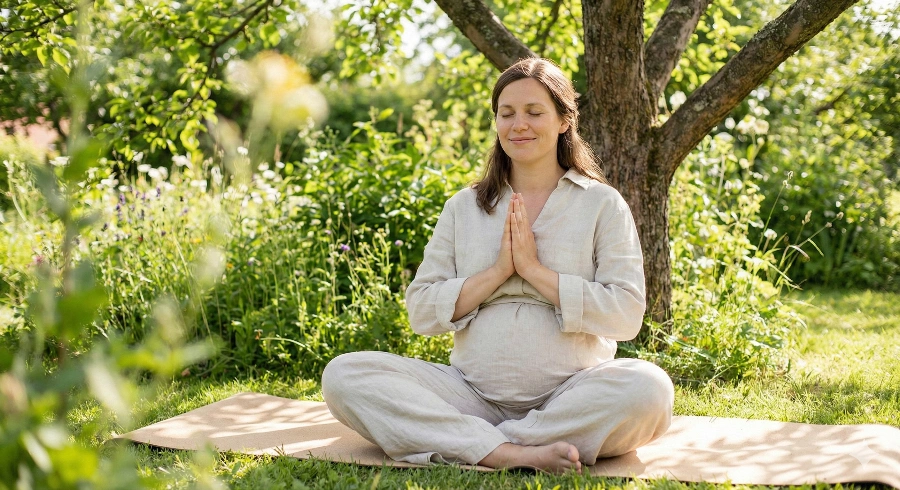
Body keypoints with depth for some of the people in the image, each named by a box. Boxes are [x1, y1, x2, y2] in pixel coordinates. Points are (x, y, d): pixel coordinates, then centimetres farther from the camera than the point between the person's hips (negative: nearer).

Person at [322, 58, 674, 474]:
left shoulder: (602, 205, 5)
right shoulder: (464, 207, 13)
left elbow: (626, 315, -7)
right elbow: (421, 313, 4)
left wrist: (535, 270, -11)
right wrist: (497, 272, -8)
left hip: (569, 398, -2)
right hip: (473, 396, 2)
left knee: (648, 388, -34)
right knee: (343, 376, -19)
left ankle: (463, 444, -26)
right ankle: (513, 453, -32)